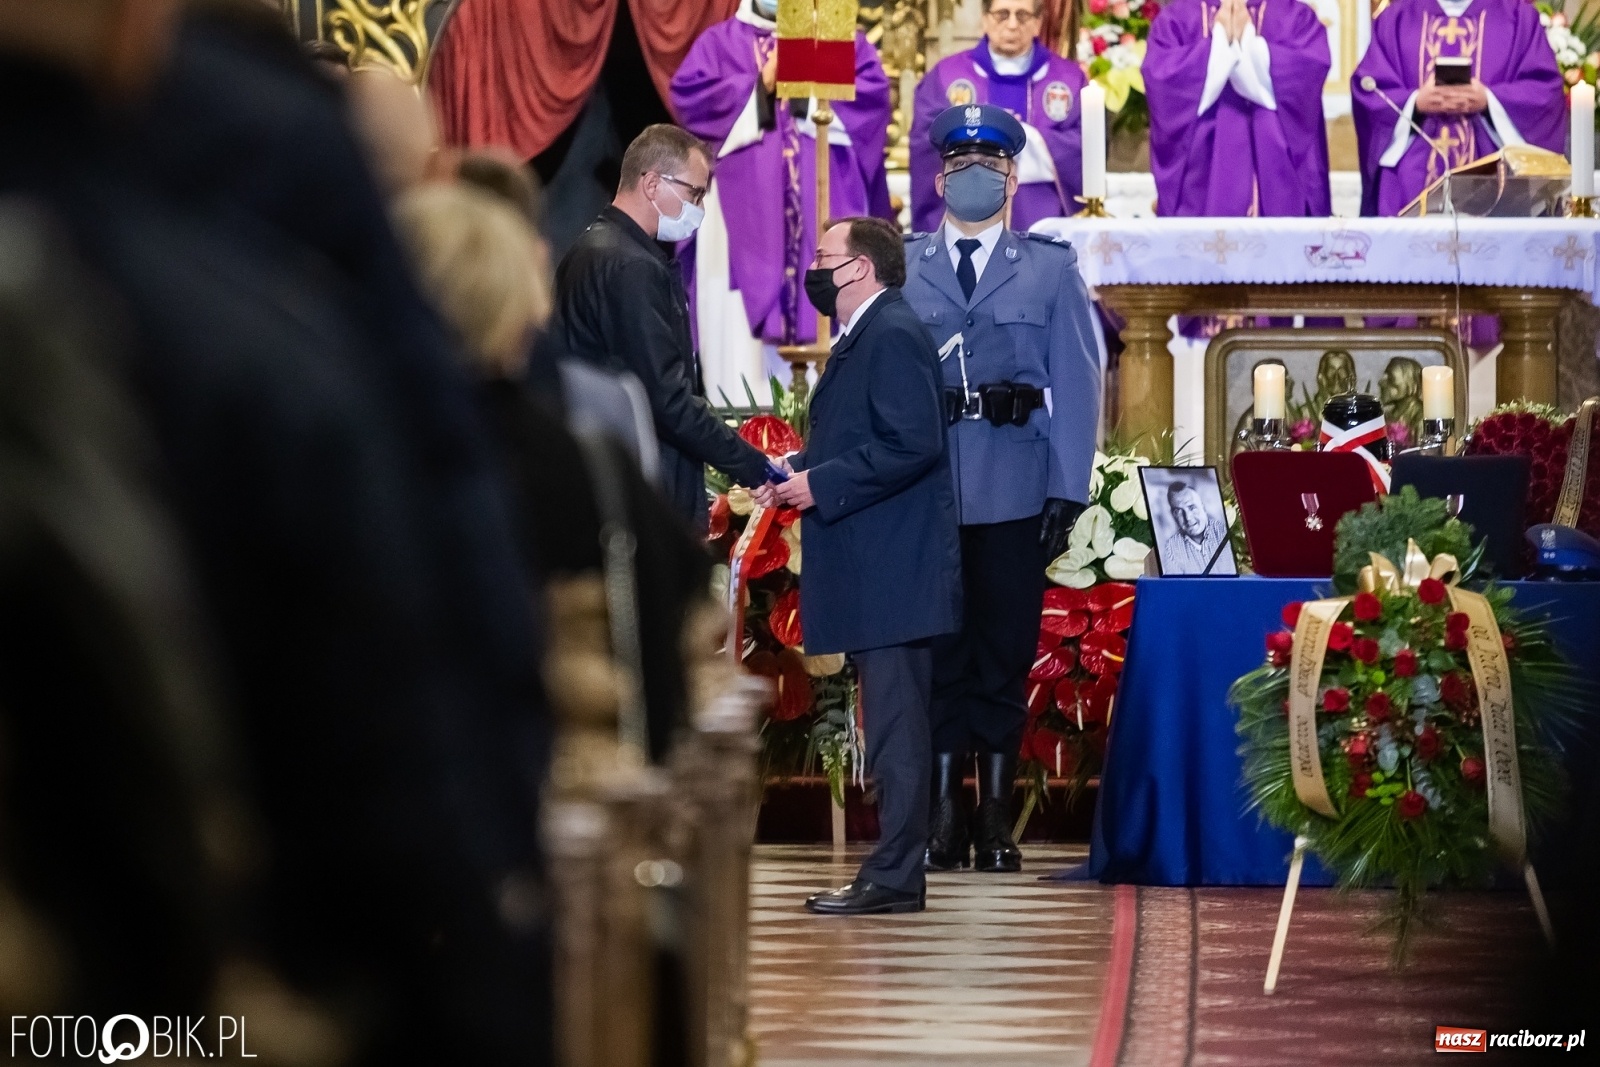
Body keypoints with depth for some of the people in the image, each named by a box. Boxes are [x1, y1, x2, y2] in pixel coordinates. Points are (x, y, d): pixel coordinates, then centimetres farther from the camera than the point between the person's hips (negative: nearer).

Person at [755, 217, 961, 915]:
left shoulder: (893, 334, -13)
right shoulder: (862, 338, 19)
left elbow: (913, 443, -22)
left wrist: (821, 485, -18)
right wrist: (801, 473, 9)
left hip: (893, 568, -11)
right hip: (871, 570, 11)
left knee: (895, 723, -8)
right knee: (889, 721, 11)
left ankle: (893, 877, -8)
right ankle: (893, 872, 15)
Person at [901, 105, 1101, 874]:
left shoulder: (1051, 269, 9)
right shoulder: (901, 267, 11)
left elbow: (1076, 385, 4)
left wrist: (1068, 493, -5)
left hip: (1014, 496, 0)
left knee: (1004, 659, 3)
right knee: (938, 658, 3)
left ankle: (997, 823, 10)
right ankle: (942, 821, 8)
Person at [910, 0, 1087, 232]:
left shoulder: (1069, 79, 11)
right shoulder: (946, 75, 10)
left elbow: (1087, 147, -2)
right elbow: (927, 146, -2)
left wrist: (1026, 138, -13)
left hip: (1044, 226, 0)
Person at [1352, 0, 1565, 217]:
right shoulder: (1395, 18, 14)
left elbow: (1545, 87, 1)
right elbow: (1367, 86, 5)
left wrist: (1489, 101, -16)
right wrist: (1415, 102, -14)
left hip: (1492, 170, -1)